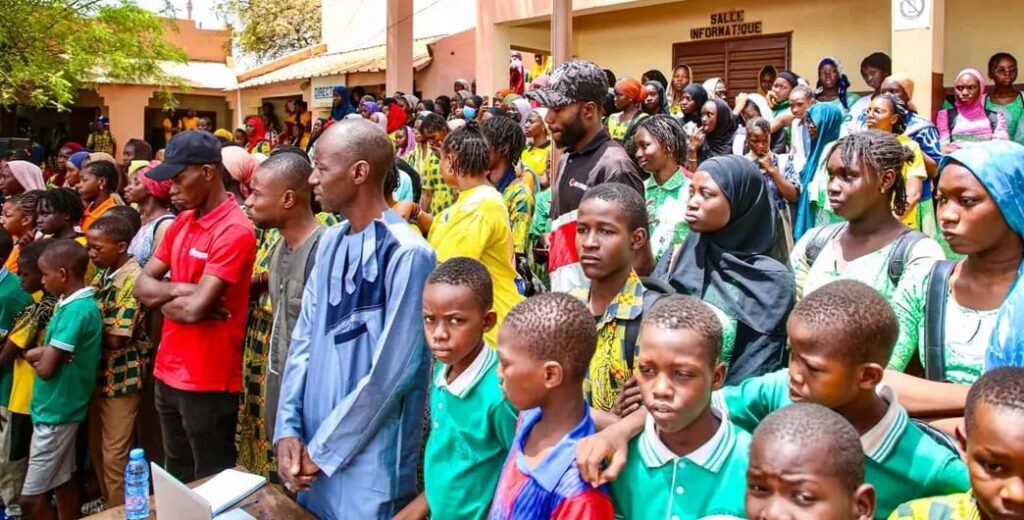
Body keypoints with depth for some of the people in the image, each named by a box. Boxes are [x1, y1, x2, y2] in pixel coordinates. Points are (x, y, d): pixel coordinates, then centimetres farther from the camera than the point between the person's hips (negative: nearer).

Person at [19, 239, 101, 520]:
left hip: (55, 411, -9)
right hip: (60, 408, 9)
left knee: (31, 497, -1)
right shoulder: (76, 304, 7)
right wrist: (41, 354, -14)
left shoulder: (75, 310, -22)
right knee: (63, 479, 18)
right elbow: (55, 353, 7)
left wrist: (36, 357, 0)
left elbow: (46, 368, -21)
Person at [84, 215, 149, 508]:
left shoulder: (133, 280, -21)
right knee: (96, 448, 20)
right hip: (98, 373, 9)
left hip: (121, 377, -9)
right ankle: (107, 506, 35)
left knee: (115, 455, 3)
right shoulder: (103, 275, 7)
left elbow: (114, 338, -22)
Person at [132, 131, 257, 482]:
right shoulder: (181, 222, 8)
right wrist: (182, 289, -14)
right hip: (168, 373, 8)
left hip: (207, 383, -8)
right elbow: (141, 285, 4)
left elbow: (195, 308, -25)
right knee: (176, 479, 23)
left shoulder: (234, 231, -19)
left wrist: (162, 297, -6)